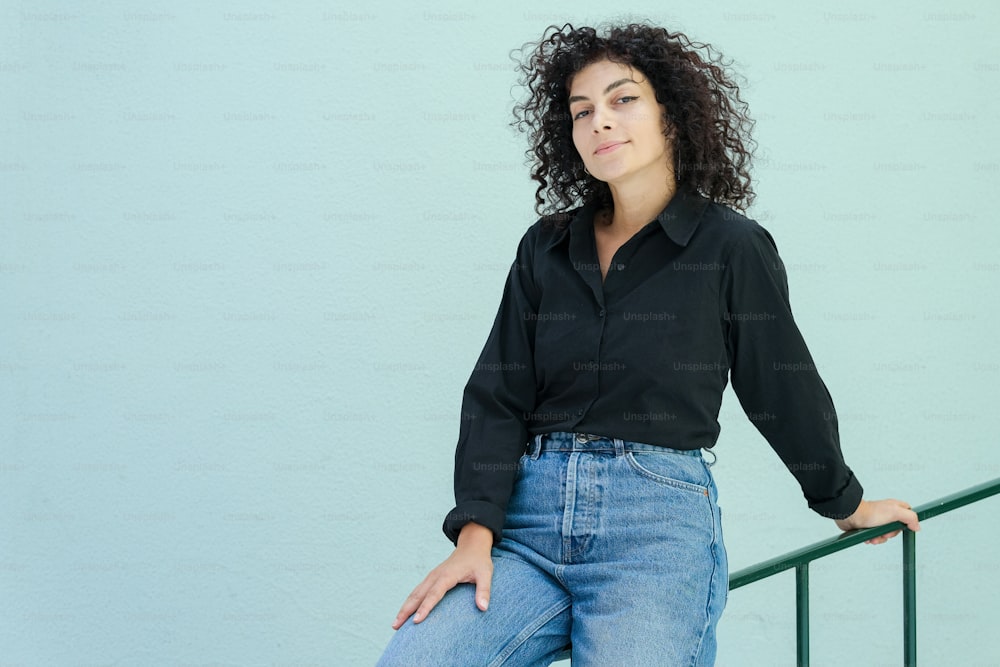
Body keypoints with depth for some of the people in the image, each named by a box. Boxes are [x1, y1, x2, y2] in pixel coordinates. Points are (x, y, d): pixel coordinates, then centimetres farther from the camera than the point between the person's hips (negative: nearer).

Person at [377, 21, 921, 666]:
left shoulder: (732, 248, 1)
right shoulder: (546, 248, 13)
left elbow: (785, 393, 12)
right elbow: (497, 397, 7)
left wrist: (848, 504, 23)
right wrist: (475, 533, -6)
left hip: (660, 522, -2)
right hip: (531, 512, 3)